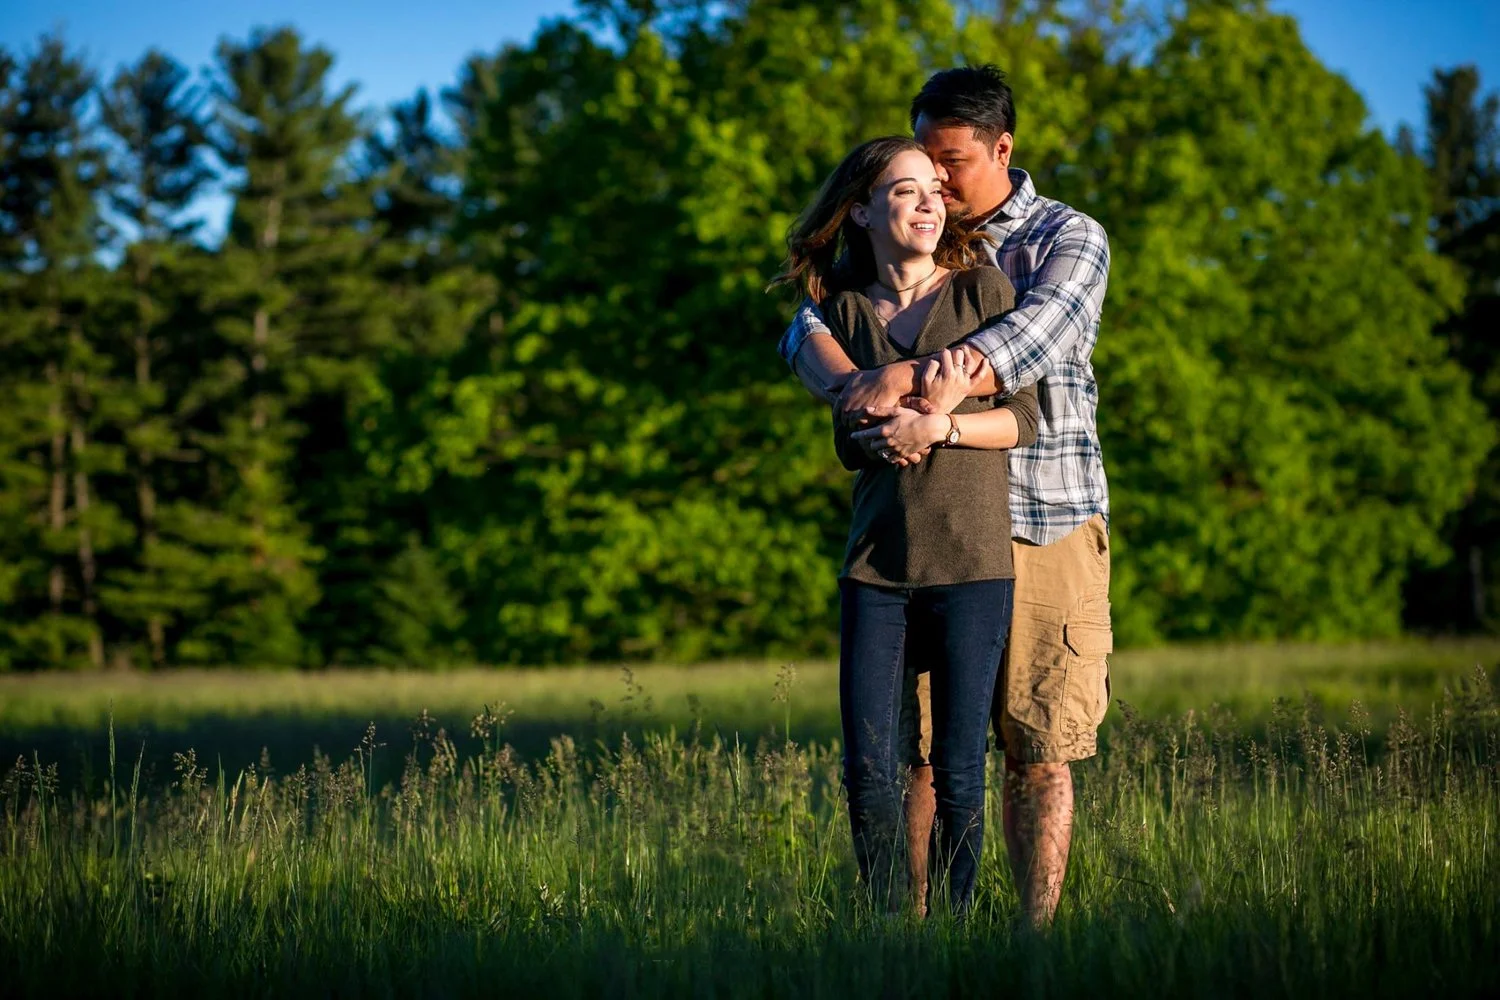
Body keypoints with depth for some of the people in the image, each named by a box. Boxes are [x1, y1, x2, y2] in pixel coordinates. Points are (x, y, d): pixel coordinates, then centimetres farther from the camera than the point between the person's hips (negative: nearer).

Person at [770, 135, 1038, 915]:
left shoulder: (981, 289, 2)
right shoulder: (843, 310, 9)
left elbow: (1024, 418, 1)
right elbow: (851, 442, 5)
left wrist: (940, 426, -17)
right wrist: (925, 411, -14)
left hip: (970, 558, -2)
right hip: (876, 560, 2)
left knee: (958, 771, -1)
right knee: (869, 774, -3)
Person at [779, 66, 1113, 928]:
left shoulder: (1070, 239, 0)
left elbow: (1030, 345, -19)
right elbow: (810, 328, -7)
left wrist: (903, 378, -30)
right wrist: (854, 389, -29)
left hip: (1046, 526, -2)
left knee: (1041, 753, -1)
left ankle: (1037, 941, 5)